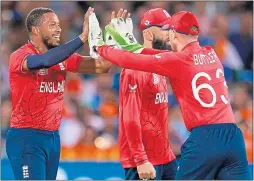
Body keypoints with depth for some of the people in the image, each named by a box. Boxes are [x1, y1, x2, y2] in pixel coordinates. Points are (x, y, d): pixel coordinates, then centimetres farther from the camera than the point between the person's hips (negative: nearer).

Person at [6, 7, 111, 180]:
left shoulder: (62, 56, 8)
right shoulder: (20, 56, -14)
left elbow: (100, 66, 2)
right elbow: (46, 61, -35)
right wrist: (83, 37, -36)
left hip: (53, 137, 7)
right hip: (27, 138, -7)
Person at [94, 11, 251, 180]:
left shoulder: (178, 60, -3)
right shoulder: (211, 54, 14)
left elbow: (130, 61, 1)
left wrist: (101, 48, 18)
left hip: (205, 139, -5)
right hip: (234, 137, 5)